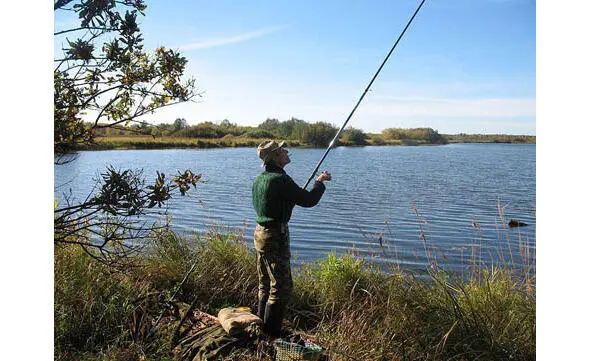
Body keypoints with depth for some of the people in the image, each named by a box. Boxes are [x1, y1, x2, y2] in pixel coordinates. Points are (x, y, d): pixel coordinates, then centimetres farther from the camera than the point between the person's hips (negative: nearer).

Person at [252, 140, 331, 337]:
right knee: (282, 286, 1)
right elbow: (309, 201, -16)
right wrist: (320, 182, 0)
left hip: (260, 233, 10)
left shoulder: (259, 179, 8)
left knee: (265, 285, 20)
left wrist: (292, 198, 22)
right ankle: (271, 332, 9)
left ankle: (261, 325, 32)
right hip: (275, 237, -9)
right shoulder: (280, 180, -20)